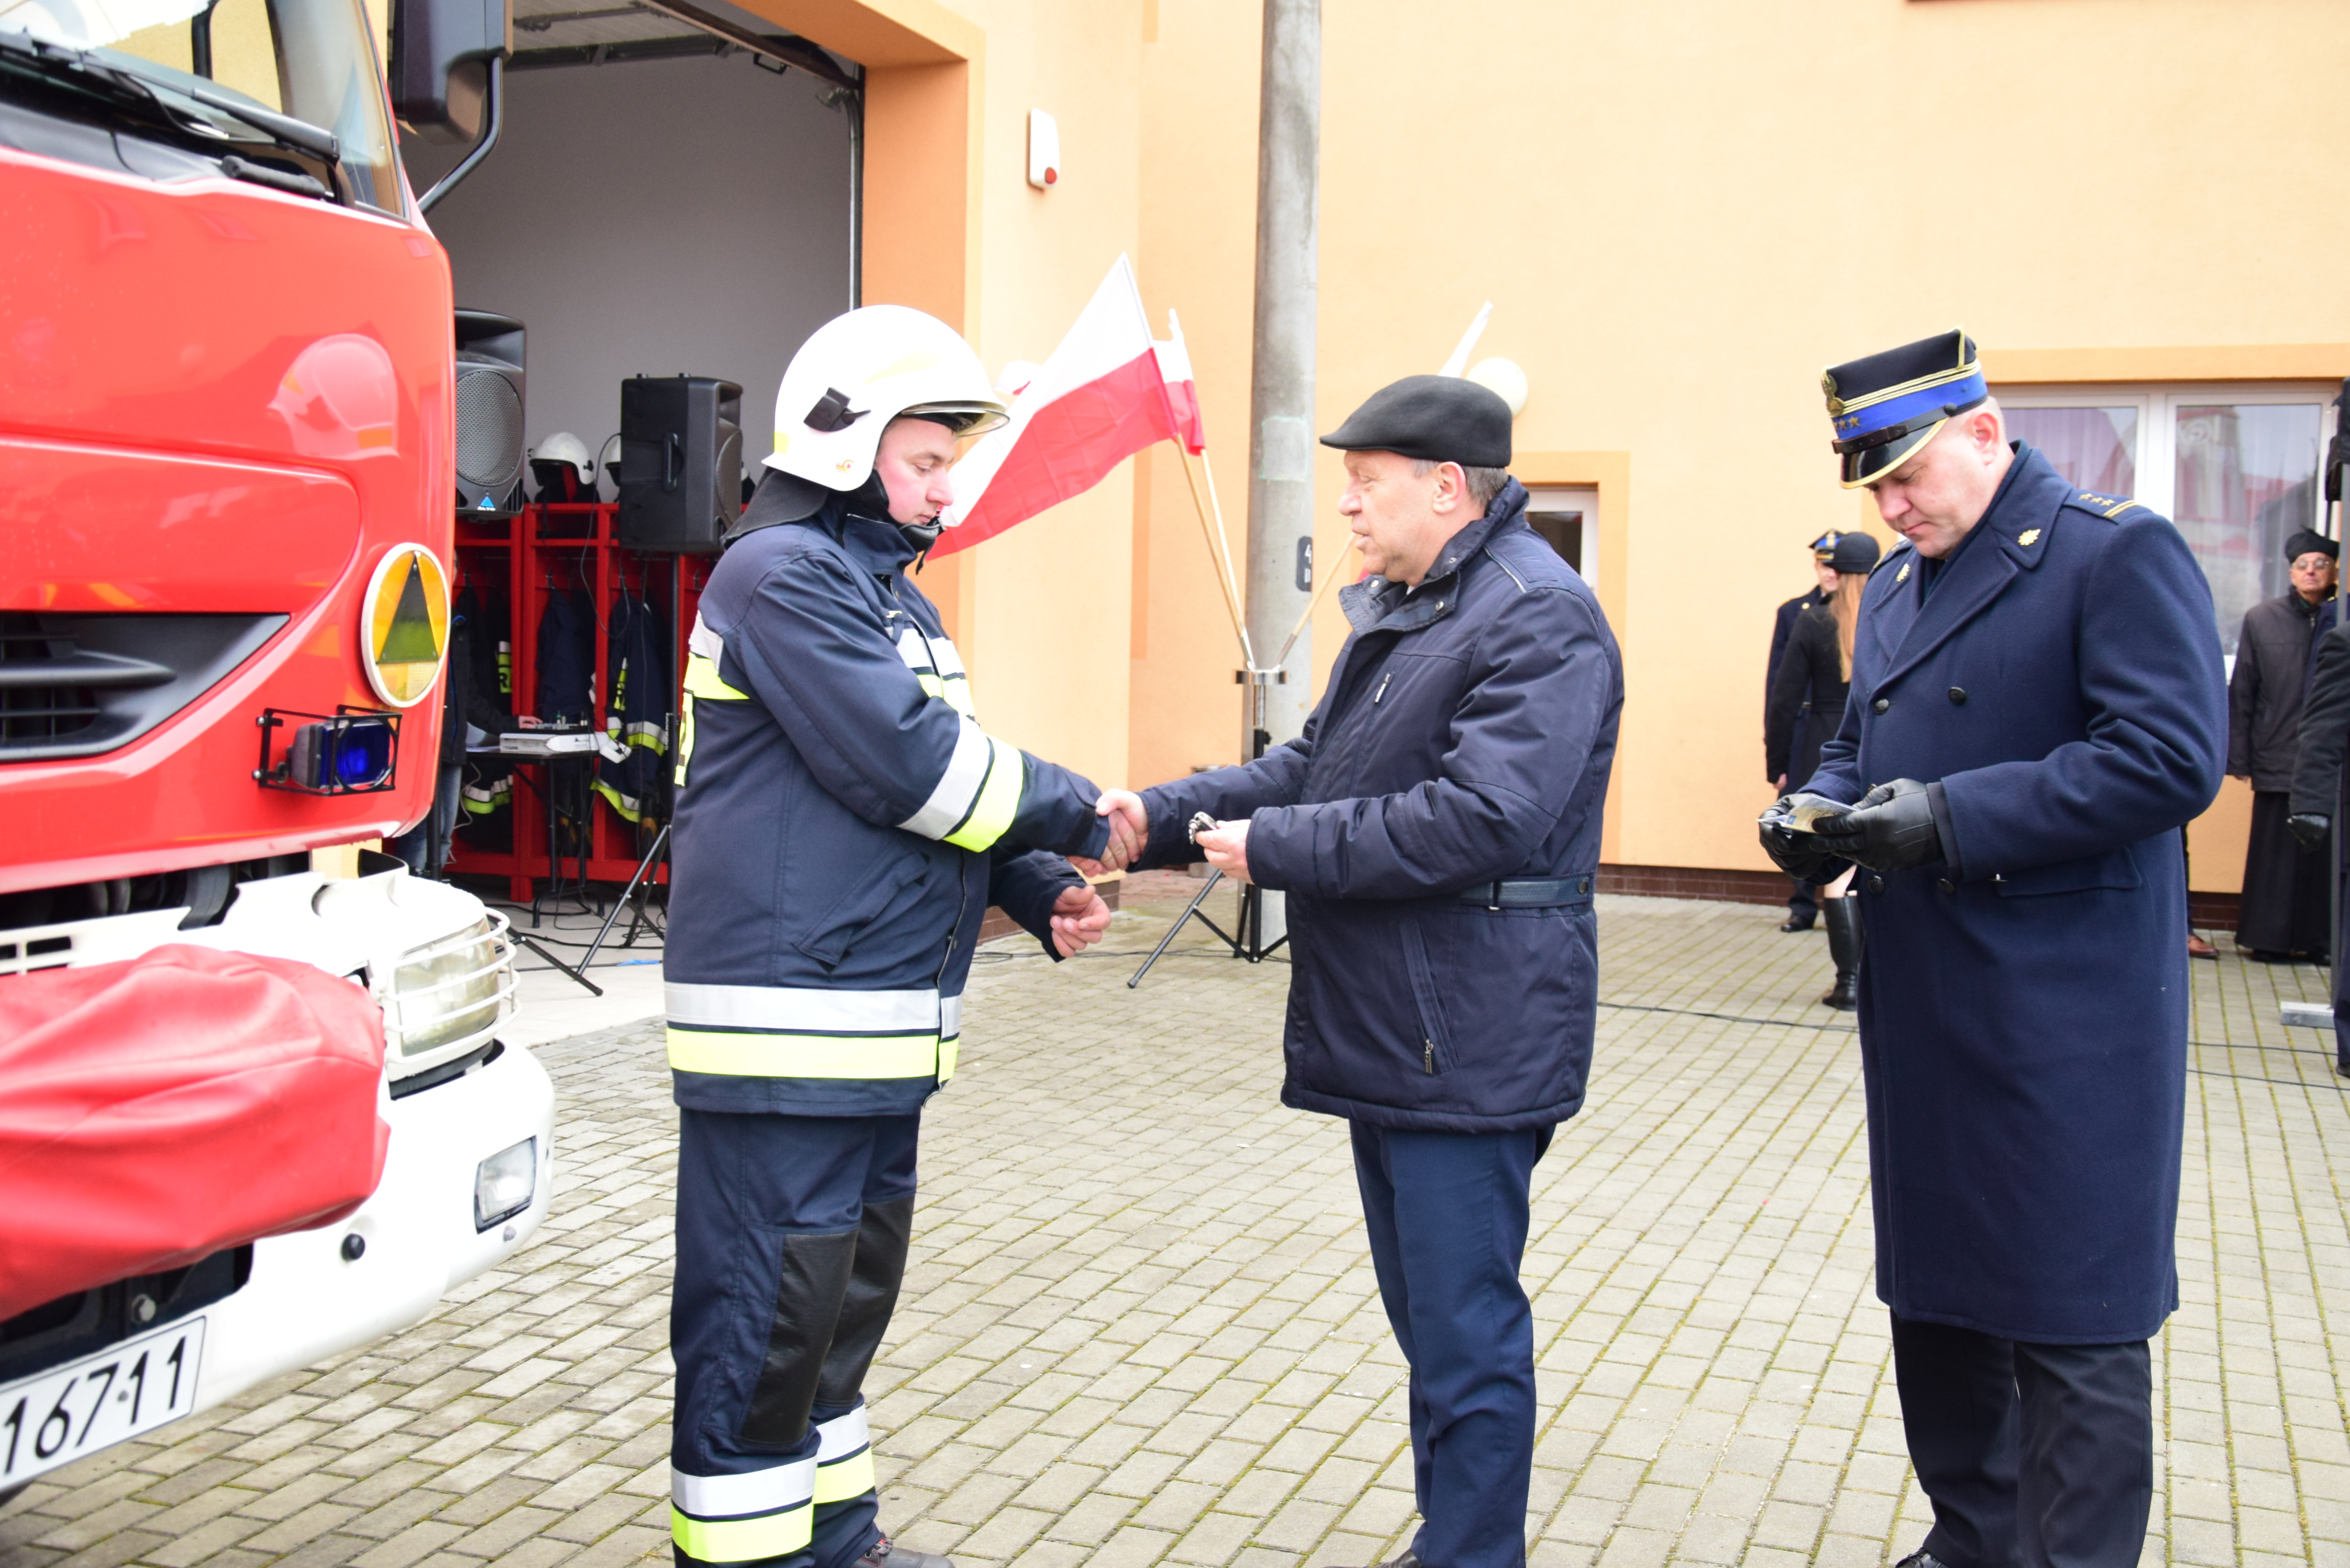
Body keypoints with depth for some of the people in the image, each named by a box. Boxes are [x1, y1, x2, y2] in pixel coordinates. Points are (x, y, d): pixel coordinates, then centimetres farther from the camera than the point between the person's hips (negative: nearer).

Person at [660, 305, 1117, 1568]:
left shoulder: (892, 595, 19)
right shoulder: (783, 574, -12)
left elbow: (938, 777, 21)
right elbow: (903, 762, -20)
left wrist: (1036, 888, 5)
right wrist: (1073, 814, -8)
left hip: (884, 1029, 10)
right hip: (785, 1026, -10)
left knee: (846, 1297, 19)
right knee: (765, 1316, -3)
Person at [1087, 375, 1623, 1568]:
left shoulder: (1539, 616, -17)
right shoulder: (1397, 608, 16)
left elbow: (1480, 820, -27)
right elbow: (1315, 765, 17)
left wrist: (1273, 846, -20)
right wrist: (1162, 817, 3)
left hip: (1467, 1044, -10)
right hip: (1384, 1034, 10)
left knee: (1466, 1339, -1)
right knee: (1429, 1322, 21)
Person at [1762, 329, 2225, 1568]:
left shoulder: (2119, 554, -9)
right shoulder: (1895, 586, 15)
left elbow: (2172, 757, -19)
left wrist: (1952, 817, -23)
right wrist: (1821, 812, 0)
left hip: (2063, 1017, -8)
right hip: (1920, 1004, 8)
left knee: (2069, 1324, 0)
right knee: (1933, 1288, 18)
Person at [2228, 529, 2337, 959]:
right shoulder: (2261, 619, 5)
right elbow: (2241, 693, 5)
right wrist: (2238, 757, 0)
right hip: (2278, 759, 0)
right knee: (2274, 851, 3)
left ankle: (2319, 939, 12)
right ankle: (2269, 938, 12)